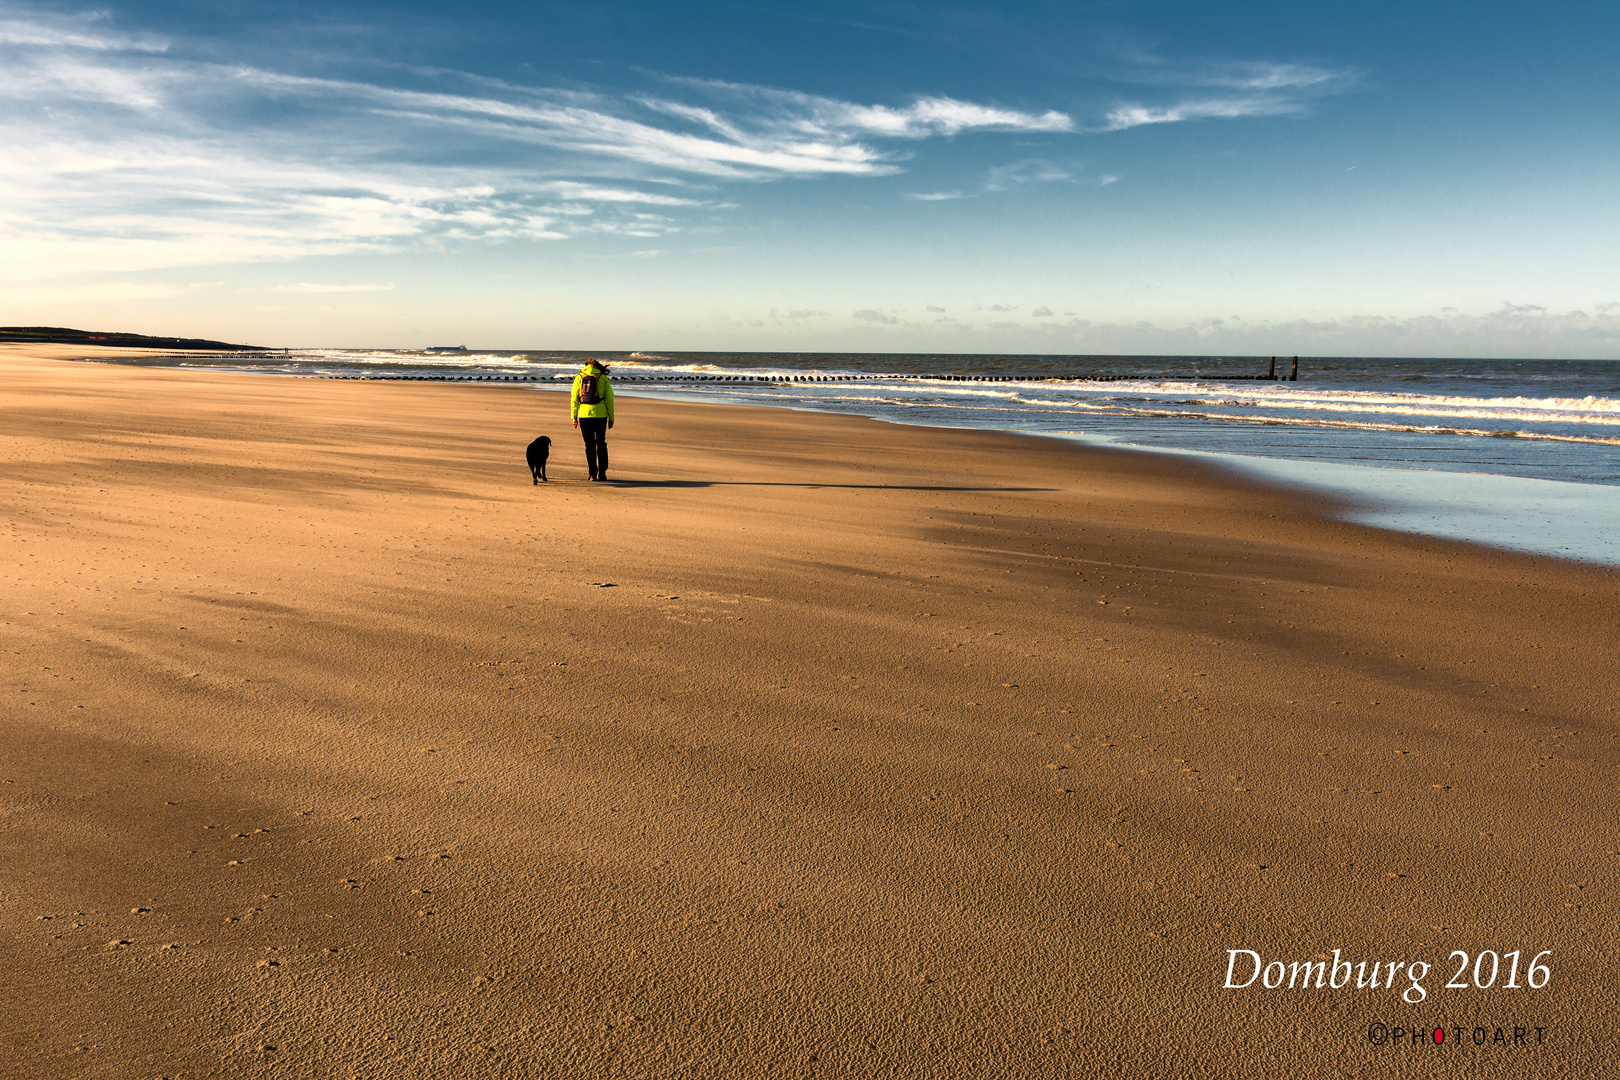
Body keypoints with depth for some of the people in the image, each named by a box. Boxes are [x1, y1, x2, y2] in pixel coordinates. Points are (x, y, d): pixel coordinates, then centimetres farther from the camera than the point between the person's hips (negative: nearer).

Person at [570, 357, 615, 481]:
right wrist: (611, 417, 6)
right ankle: (602, 473, 8)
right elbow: (609, 398, 1)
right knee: (601, 444, 11)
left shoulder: (579, 378, 6)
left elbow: (574, 399, 5)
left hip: (584, 415, 1)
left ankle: (593, 474, 6)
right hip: (600, 415, -1)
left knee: (589, 445, 8)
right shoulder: (603, 378, 2)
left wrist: (573, 417, 10)